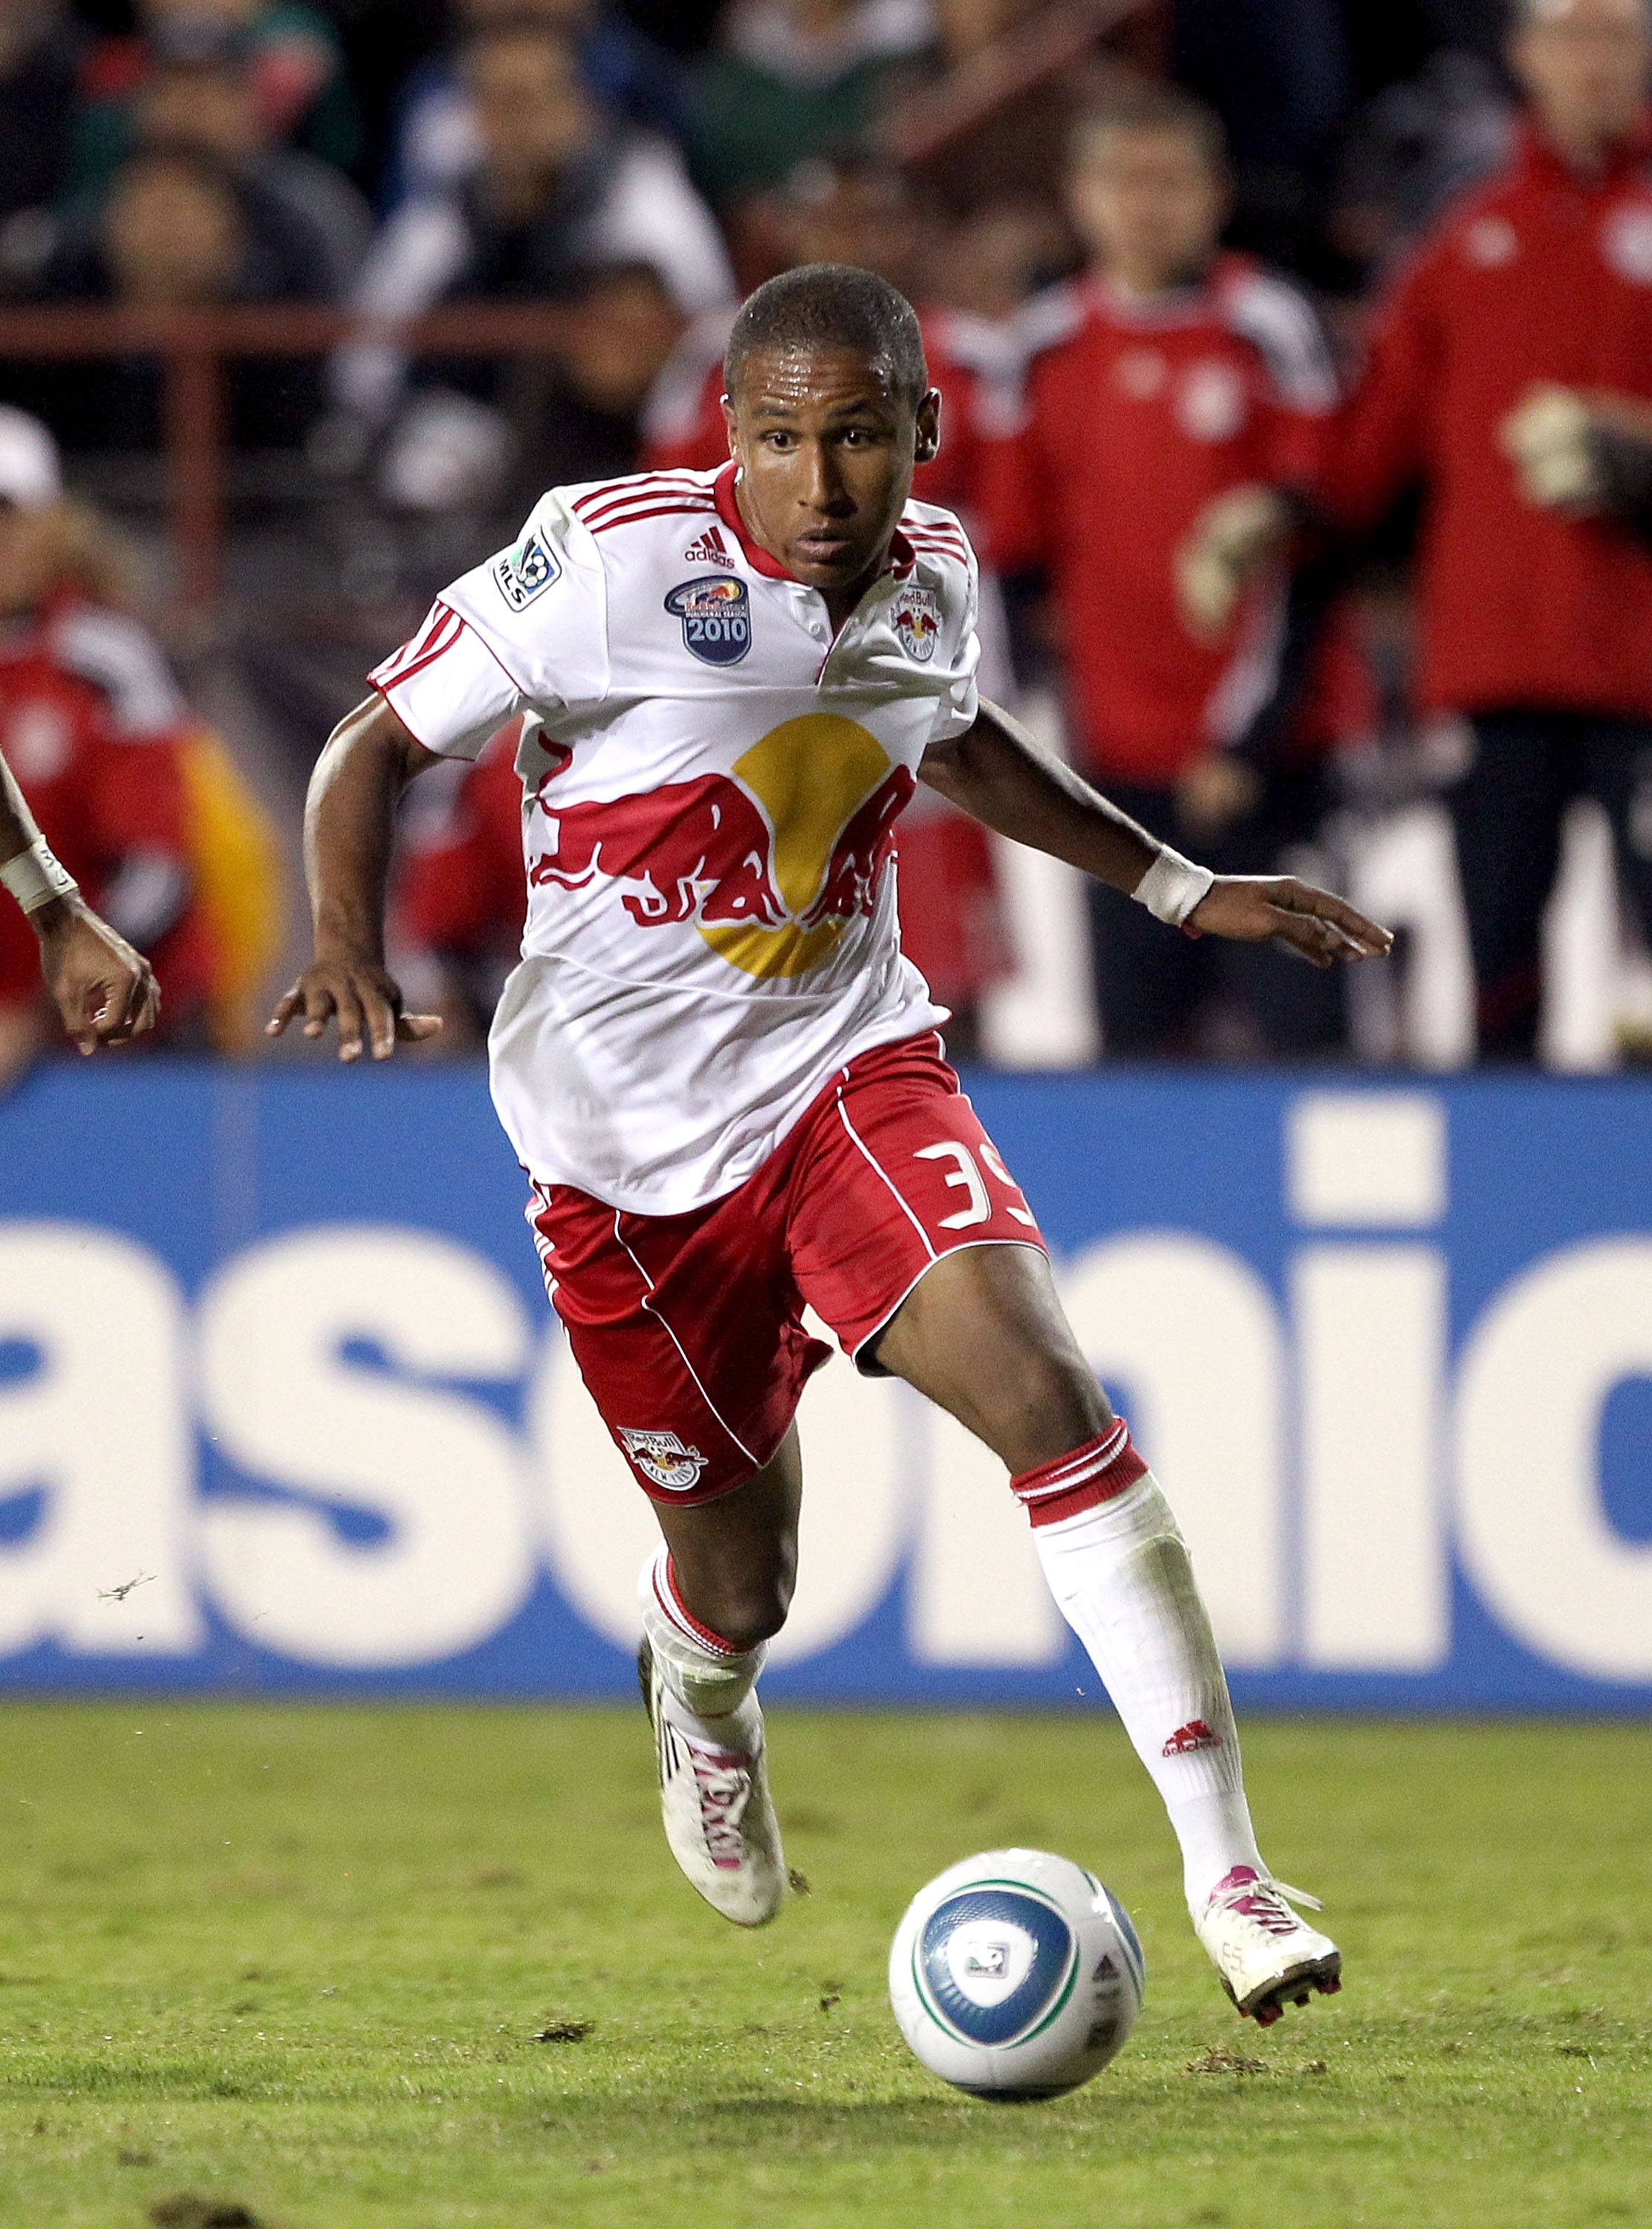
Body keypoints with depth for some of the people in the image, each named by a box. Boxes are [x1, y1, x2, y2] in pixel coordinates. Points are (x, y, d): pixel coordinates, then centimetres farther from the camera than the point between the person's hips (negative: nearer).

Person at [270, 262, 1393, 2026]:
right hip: (627, 1135, -2)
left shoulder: (929, 574, 0)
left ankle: (1225, 1872, -23)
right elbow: (378, 741, -10)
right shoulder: (614, 558, -17)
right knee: (739, 1575, 7)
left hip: (853, 1070, 3)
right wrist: (348, 945, -27)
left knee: (1042, 1387, -23)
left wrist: (1183, 890, 25)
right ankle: (697, 1691, 50)